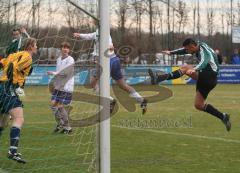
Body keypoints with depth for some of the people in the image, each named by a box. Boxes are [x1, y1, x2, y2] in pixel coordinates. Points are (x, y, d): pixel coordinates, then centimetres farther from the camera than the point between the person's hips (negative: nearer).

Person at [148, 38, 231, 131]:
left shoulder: (203, 51, -18)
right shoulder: (199, 45, 10)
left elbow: (204, 62, -39)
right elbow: (184, 50, 25)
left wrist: (194, 69, -56)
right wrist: (171, 52, 21)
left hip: (208, 77, -10)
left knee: (185, 68, -20)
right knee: (199, 105, 12)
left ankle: (159, 78, -33)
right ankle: (223, 117, 16)